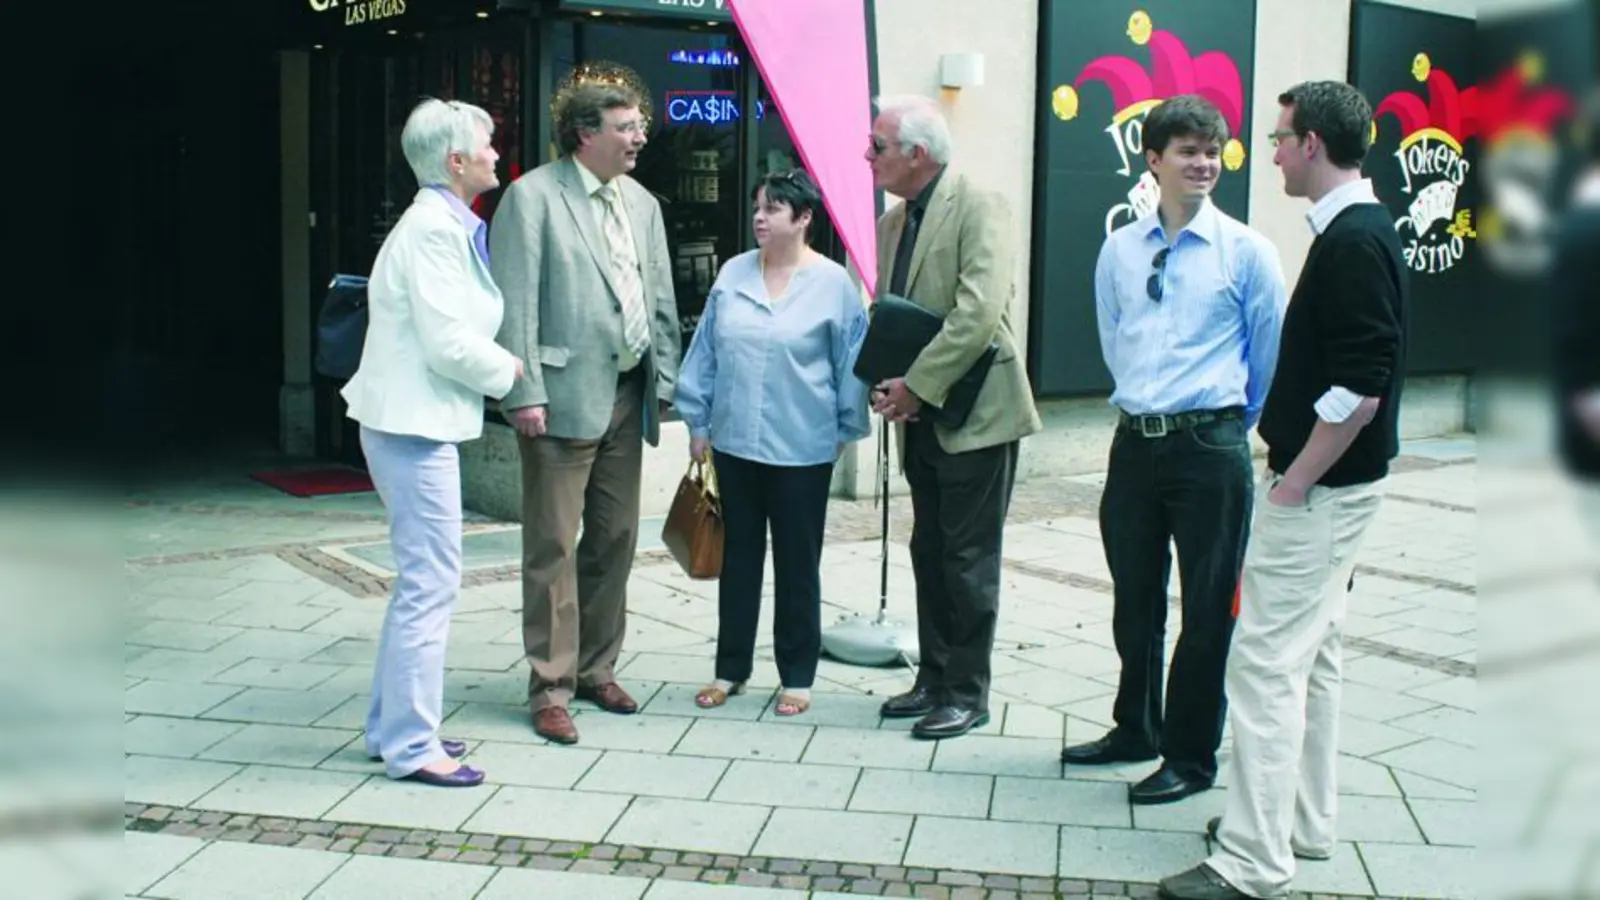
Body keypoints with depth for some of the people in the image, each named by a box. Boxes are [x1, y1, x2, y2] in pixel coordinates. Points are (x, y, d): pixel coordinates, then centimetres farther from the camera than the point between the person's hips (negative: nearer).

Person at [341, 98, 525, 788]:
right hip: (413, 424, -10)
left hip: (417, 422, 10)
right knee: (430, 583, -5)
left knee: (420, 580, 16)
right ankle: (411, 746, 2)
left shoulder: (448, 225, 13)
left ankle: (392, 726, 26)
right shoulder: (432, 228, -17)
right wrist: (510, 370, -7)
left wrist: (503, 368, 9)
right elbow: (448, 342, -21)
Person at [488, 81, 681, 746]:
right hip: (563, 395, -7)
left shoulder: (642, 204, 14)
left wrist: (664, 380, 9)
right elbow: (515, 303, -11)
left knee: (615, 542, 13)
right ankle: (551, 687, 7)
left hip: (626, 395, 7)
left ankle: (597, 669, 26)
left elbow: (662, 299, 16)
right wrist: (525, 392, -17)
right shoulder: (532, 196, -6)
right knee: (553, 547, -1)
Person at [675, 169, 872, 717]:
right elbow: (706, 353, 9)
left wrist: (847, 429, 1)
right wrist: (697, 422, 8)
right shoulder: (733, 274, 4)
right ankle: (731, 669, 24)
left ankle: (797, 677, 18)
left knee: (797, 563, 7)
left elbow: (851, 363, -1)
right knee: (739, 556, 13)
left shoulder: (833, 283, -6)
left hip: (801, 450, -3)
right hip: (734, 443, 4)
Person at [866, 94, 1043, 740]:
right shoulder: (892, 222, 13)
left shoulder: (978, 208, -12)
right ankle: (934, 678, 25)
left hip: (974, 413, -8)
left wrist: (916, 385, -20)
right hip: (921, 415, 8)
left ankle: (968, 693, 10)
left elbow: (979, 311, -23)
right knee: (929, 553, 13)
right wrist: (882, 382, -3)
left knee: (969, 559, -1)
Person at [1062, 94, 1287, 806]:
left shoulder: (1246, 251, -5)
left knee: (1207, 609, 5)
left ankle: (1191, 757, 18)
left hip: (1211, 446, -4)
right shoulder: (1119, 250, 5)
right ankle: (1136, 729, 35)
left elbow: (1271, 355, 3)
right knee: (1135, 601, 16)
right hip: (1135, 444, 4)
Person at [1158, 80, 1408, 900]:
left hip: (1318, 491, -11)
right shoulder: (1356, 231, 12)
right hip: (1323, 485, 11)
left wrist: (1293, 483, -17)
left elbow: (1360, 385, -25)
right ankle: (1303, 822, 29)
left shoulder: (1354, 241, -19)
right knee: (1310, 657, 17)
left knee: (1267, 663, -9)